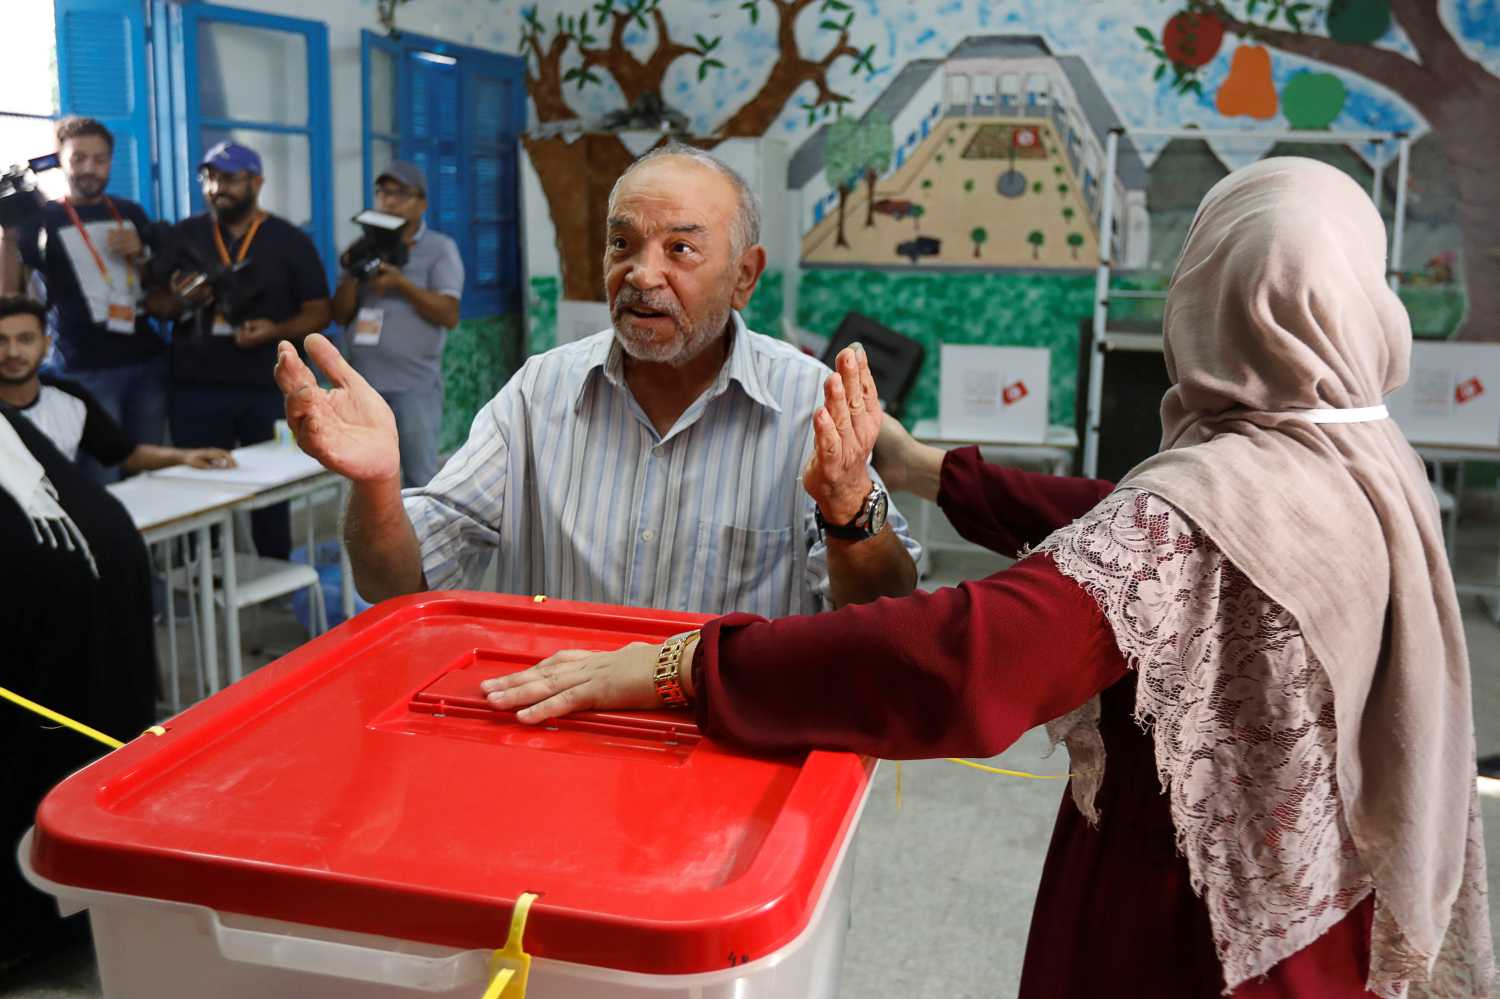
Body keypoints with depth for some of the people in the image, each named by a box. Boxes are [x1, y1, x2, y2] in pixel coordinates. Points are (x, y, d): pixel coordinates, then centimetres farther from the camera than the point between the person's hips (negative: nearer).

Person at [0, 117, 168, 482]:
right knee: (102, 484, -7)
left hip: (148, 362, 4)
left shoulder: (130, 213, 13)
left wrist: (139, 254, 0)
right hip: (86, 370, -4)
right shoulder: (42, 220, 2)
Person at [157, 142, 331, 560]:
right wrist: (180, 300, -12)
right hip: (196, 387, 2)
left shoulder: (290, 240, 3)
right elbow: (155, 305, 11)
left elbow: (319, 313, 1)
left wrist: (276, 331, -17)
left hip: (269, 388, -1)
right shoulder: (184, 236, 8)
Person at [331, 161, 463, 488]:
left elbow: (449, 315, -10)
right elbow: (340, 316, 8)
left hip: (414, 387, -5)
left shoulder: (440, 248, 1)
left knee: (420, 482, -2)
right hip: (362, 384, 5)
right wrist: (351, 274, -8)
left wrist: (401, 283, -17)